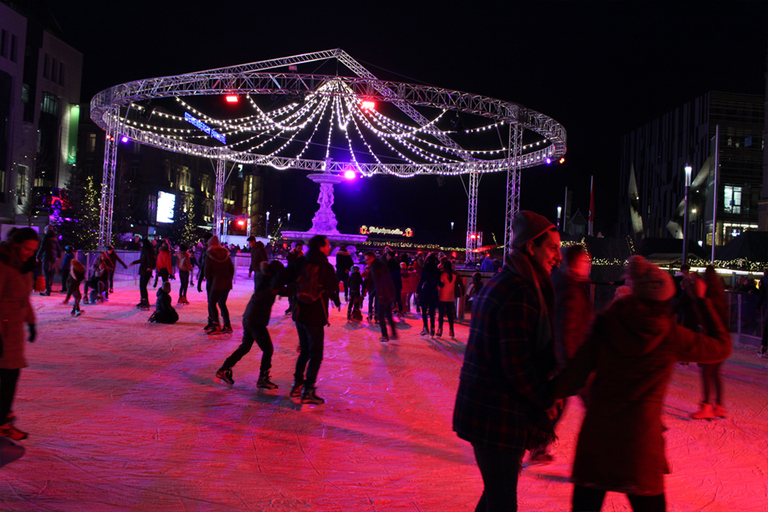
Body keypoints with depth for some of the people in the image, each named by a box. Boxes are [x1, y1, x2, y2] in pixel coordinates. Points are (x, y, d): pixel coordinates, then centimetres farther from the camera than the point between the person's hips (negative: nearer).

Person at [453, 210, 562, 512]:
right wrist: (546, 401, -8)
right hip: (497, 416, -10)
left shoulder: (500, 283, 13)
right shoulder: (519, 293, -20)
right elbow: (517, 365, -23)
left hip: (481, 406, 10)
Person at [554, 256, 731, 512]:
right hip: (640, 442, -1)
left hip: (595, 436, 1)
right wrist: (701, 300, 18)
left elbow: (572, 379, -5)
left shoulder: (606, 324, -3)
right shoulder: (671, 335, -5)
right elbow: (721, 346, 13)